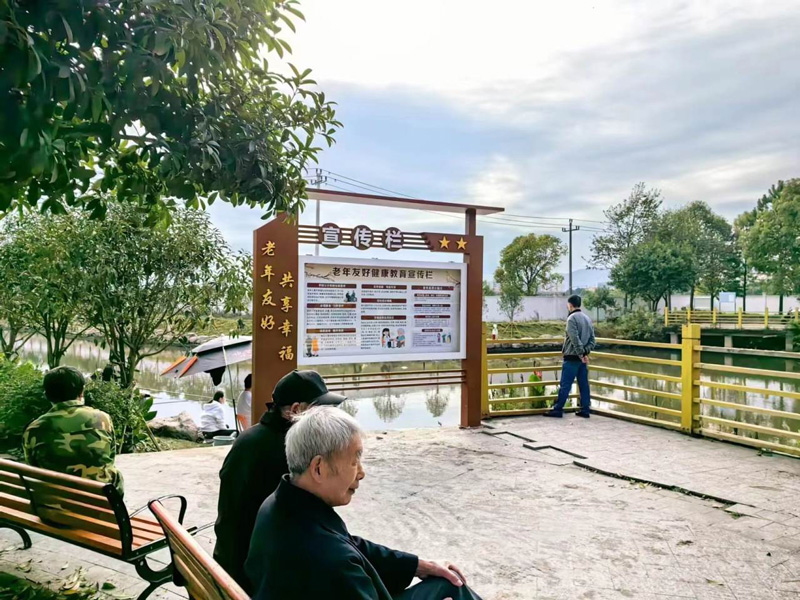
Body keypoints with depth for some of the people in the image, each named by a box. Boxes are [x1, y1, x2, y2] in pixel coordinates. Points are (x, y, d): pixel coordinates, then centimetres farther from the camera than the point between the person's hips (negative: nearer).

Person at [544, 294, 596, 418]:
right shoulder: (587, 318, 13)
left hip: (572, 357, -7)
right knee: (584, 384, 8)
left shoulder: (572, 318, -12)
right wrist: (586, 352, 3)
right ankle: (585, 410, 10)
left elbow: (575, 339, -18)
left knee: (565, 385, -4)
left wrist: (581, 354, -13)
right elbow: (592, 340, 10)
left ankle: (557, 410, 0)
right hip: (583, 357, 7)